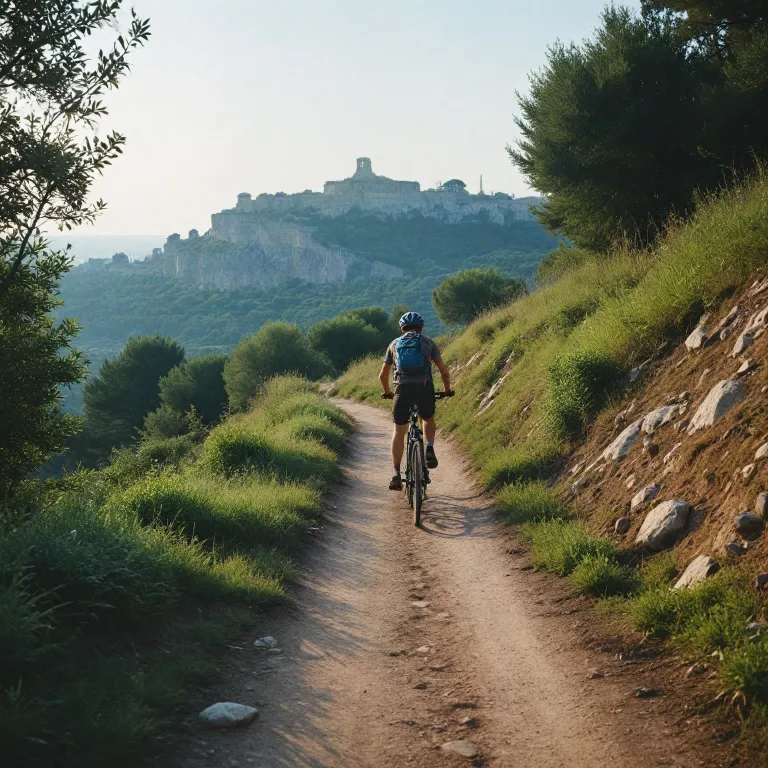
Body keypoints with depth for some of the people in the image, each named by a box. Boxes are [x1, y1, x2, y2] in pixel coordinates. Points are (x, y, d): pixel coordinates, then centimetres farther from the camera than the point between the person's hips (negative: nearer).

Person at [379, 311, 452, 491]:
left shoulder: (395, 344, 21)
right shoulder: (428, 342, 17)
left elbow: (383, 375, 25)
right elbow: (444, 370, 12)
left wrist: (387, 393, 41)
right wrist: (447, 390, 28)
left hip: (403, 388, 0)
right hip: (425, 388, 0)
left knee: (399, 432, 10)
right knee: (428, 420, 29)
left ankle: (396, 475, 2)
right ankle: (430, 450, 5)